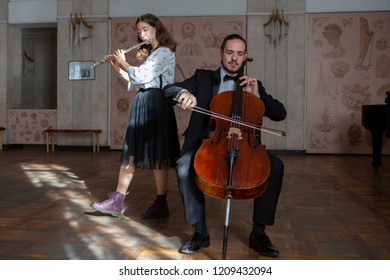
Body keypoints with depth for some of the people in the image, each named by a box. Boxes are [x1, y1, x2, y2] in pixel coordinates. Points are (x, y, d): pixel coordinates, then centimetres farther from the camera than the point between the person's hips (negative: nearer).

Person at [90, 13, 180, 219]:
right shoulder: (152, 54, 23)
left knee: (157, 156, -5)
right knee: (131, 152, 5)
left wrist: (123, 63, -1)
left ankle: (161, 204, 5)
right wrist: (118, 69, 10)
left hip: (156, 104, -9)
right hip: (143, 104, 9)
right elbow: (137, 83, 18)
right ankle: (116, 202, 9)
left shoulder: (164, 52, -7)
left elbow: (141, 76, -17)